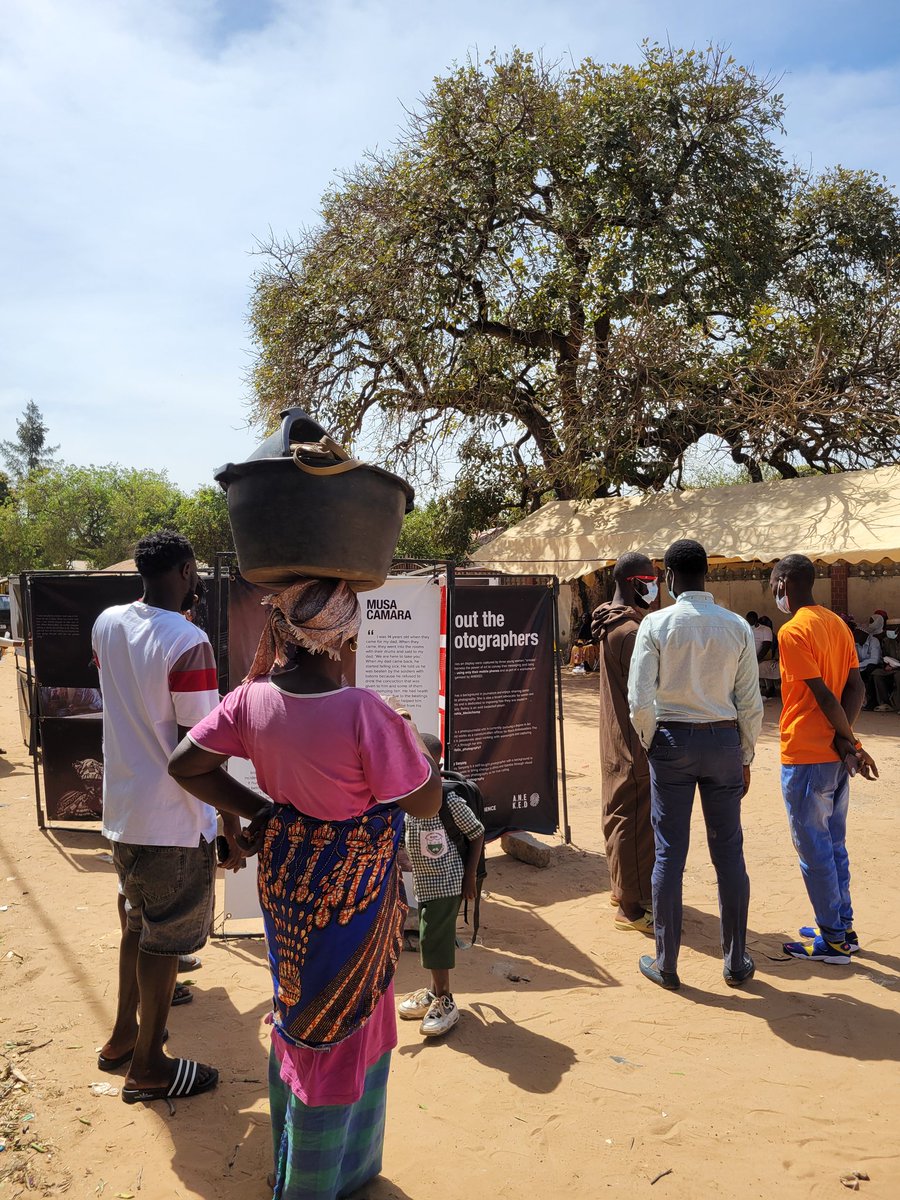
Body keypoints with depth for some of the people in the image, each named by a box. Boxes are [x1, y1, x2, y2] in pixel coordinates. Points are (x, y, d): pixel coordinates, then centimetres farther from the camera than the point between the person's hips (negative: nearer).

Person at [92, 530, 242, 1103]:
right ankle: (148, 1066, 25)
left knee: (139, 925, 25)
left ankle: (123, 1035, 41)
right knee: (165, 943, 9)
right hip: (174, 821, -8)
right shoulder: (189, 643, -23)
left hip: (122, 811, 8)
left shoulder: (107, 623, -1)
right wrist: (233, 826, -13)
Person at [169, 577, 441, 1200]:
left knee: (298, 1014, 28)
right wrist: (407, 733, -6)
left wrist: (254, 809, 1)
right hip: (350, 894, -6)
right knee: (341, 1027, 16)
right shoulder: (364, 711, -30)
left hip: (287, 879, 6)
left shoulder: (253, 699, -12)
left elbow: (186, 764, -3)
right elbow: (426, 801, -21)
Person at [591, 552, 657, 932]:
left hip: (616, 741, 11)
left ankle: (623, 887, 33)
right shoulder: (630, 630, -21)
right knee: (635, 822, -2)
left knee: (619, 815, 19)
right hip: (635, 744, -11)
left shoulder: (611, 625, 12)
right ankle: (633, 908, 6)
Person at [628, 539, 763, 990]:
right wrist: (745, 757, 11)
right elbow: (750, 703, 0)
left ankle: (666, 963, 16)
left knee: (669, 853, 6)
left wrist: (650, 743, 5)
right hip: (724, 739, 2)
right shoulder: (737, 627, -1)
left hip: (672, 740, -2)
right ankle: (736, 962, 23)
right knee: (729, 851, 12)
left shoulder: (656, 624, -8)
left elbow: (640, 700, -12)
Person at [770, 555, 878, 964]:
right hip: (835, 756, 8)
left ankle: (833, 941, 13)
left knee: (814, 850, 3)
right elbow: (856, 688, 3)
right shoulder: (837, 624, 9)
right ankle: (843, 929, 27)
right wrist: (844, 741, -6)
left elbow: (824, 696, -18)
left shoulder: (793, 631, -16)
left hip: (805, 758, -8)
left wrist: (851, 742, -9)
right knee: (834, 845, 18)